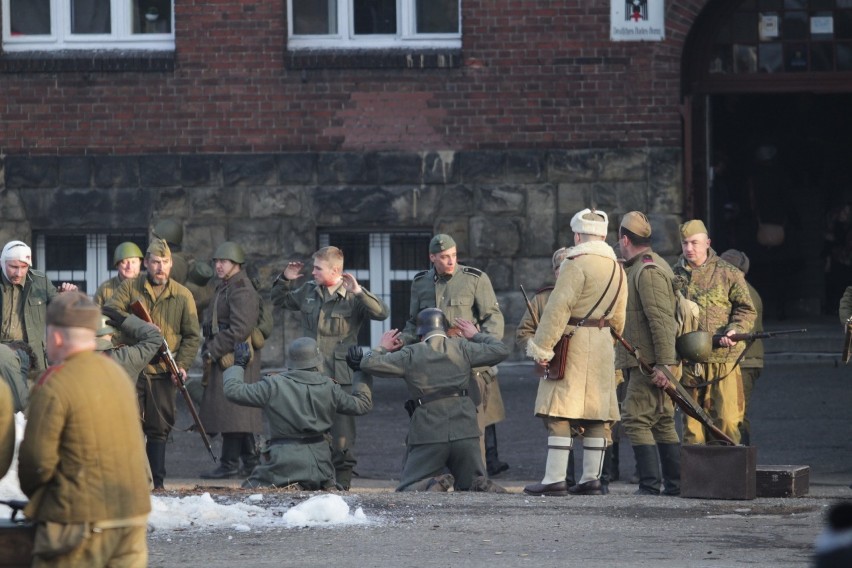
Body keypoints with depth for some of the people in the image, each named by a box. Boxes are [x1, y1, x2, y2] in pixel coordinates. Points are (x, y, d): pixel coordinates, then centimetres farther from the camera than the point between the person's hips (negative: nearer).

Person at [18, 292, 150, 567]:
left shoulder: (53, 387, -14)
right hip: (132, 516, 7)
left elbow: (37, 459, -13)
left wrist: (33, 493, 8)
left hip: (79, 522, -7)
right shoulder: (117, 374, 11)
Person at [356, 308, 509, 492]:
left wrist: (382, 348, 26)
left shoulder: (410, 354, 2)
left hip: (428, 436, -2)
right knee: (472, 482, 18)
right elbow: (501, 350, 15)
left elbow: (368, 364, 4)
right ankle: (486, 489, -18)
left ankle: (433, 486, -27)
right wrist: (477, 335, 31)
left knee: (406, 491, 6)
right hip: (465, 434, 2)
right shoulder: (461, 348, 7)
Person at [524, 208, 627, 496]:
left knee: (558, 415, -8)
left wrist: (542, 347, -18)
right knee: (596, 415, 10)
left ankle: (555, 479, -12)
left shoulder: (576, 264, -12)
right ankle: (591, 479, 11)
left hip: (573, 343, -8)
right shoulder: (616, 268, 12)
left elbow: (558, 308, -19)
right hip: (603, 345, 8)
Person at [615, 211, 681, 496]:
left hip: (650, 365, -11)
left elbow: (662, 321, -22)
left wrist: (663, 364, -25)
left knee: (636, 420, -12)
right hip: (645, 363, 11)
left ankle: (650, 484, -14)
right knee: (662, 423, 11)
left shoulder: (648, 271, -15)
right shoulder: (638, 268, 19)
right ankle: (675, 484, 12)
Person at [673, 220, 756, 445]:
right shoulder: (674, 275, 13)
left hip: (722, 359, -3)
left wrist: (735, 331, -13)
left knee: (726, 419, -7)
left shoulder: (728, 274, 6)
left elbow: (747, 309, 5)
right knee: (691, 421, 6)